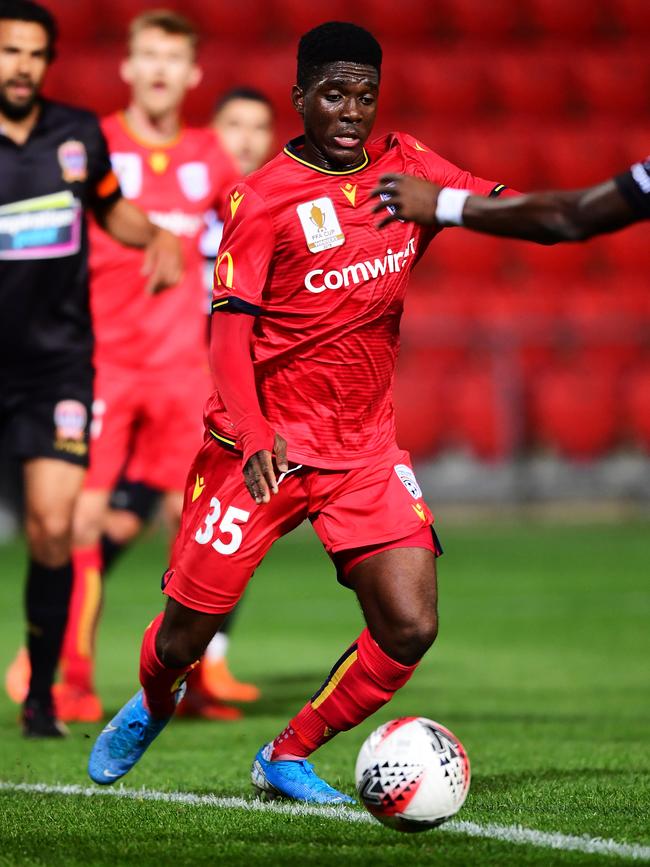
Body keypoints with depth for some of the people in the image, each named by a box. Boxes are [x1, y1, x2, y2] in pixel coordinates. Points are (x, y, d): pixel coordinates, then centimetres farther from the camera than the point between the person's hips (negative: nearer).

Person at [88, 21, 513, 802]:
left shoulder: (406, 167, 3)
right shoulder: (262, 199, -11)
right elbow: (229, 327, -16)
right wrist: (255, 436, -30)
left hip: (364, 446, 4)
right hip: (264, 442, -4)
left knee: (409, 627, -12)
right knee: (187, 632, 4)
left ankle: (288, 759, 10)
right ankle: (151, 706, 42)